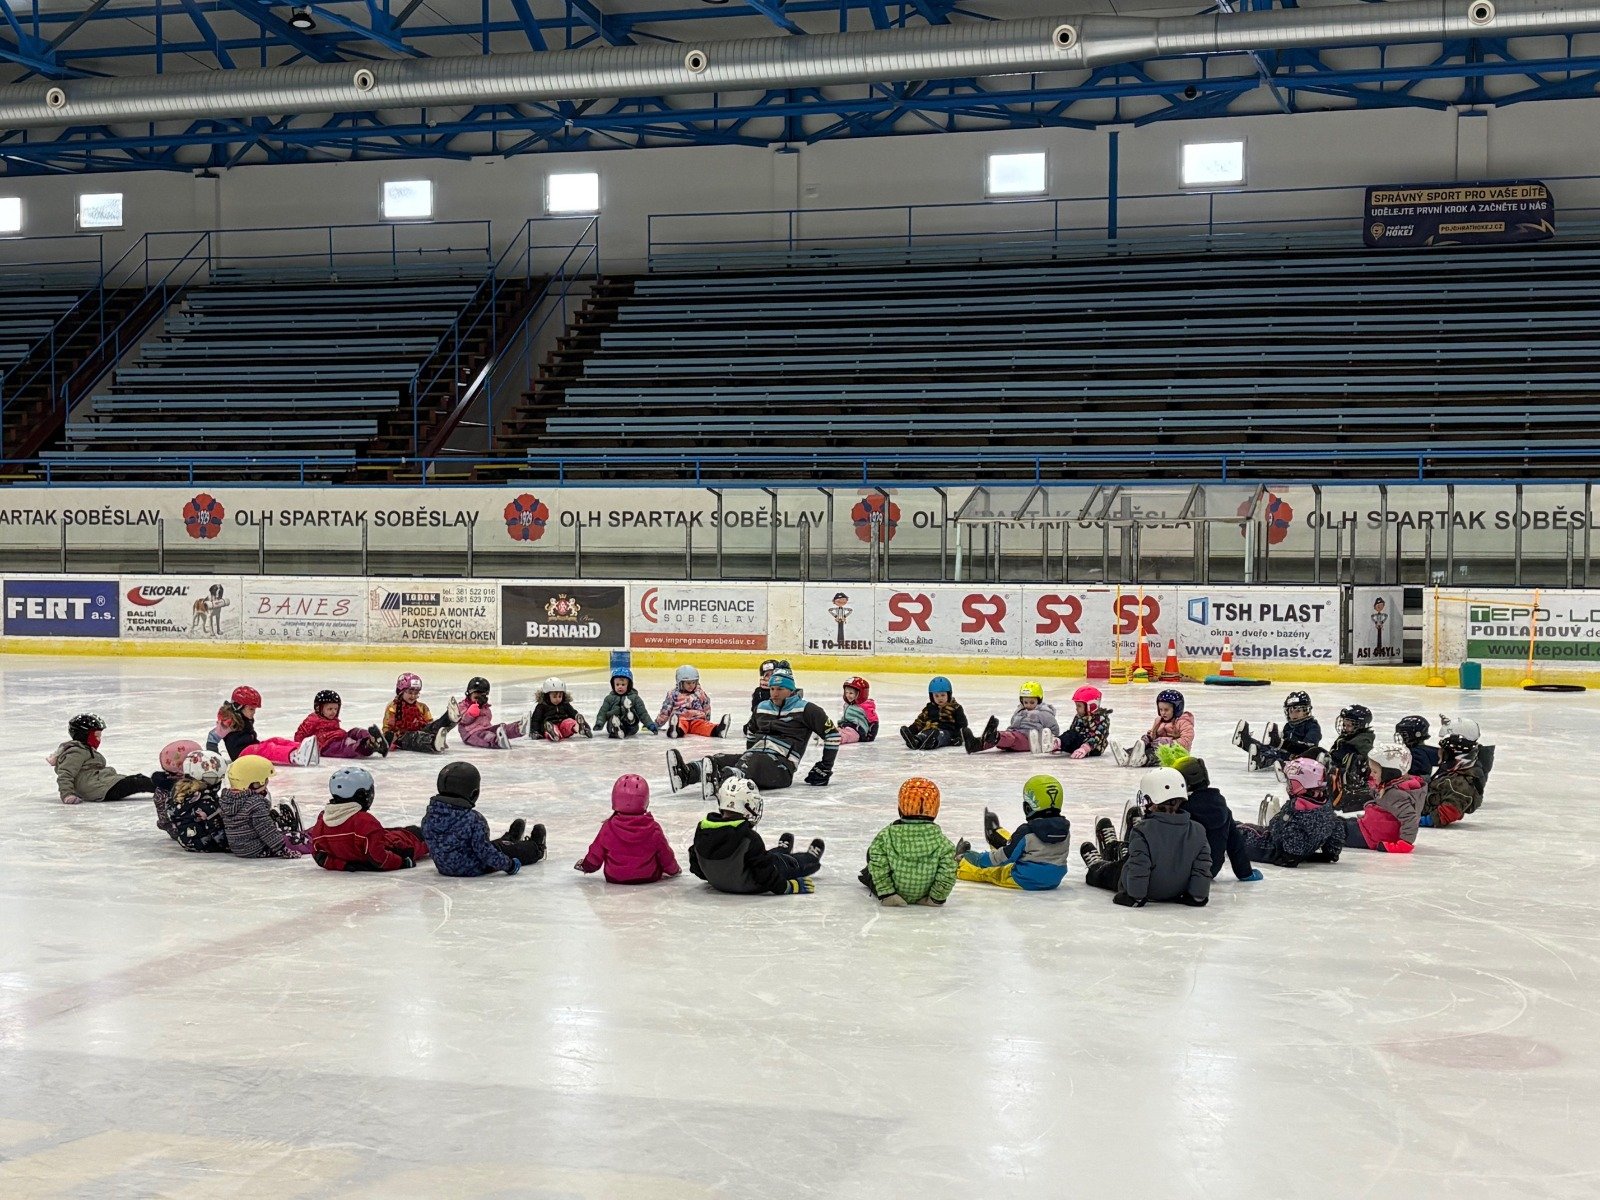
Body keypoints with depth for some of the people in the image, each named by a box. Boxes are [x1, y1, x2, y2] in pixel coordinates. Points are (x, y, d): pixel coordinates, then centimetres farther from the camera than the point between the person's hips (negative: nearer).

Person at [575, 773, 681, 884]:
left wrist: (586, 866, 22)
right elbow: (665, 854, -2)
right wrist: (674, 870, 20)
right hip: (648, 877, -1)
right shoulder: (653, 829, -15)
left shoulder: (608, 827, -14)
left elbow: (596, 854, -1)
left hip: (614, 877, 1)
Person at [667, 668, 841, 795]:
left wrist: (825, 768, -1)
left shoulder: (805, 709, 0)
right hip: (755, 757, 7)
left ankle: (719, 780, -69)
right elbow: (751, 732, 39)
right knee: (720, 760, -21)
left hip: (781, 765, -7)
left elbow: (832, 734, -1)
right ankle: (686, 773, -48)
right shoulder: (763, 707, 21)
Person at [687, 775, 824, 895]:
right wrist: (788, 887, -15)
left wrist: (711, 876, 22)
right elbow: (764, 870, -28)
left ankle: (781, 850, 64)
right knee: (792, 863, 20)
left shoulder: (702, 829, -13)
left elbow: (695, 864, 2)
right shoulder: (748, 838, -33)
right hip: (749, 887, -6)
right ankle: (811, 859, 52)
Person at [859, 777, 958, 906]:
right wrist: (937, 898, -5)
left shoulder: (886, 835, -20)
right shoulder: (941, 842, -20)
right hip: (923, 896, 1)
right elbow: (947, 874, -18)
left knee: (872, 851, 18)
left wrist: (886, 894, -10)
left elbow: (879, 866, -18)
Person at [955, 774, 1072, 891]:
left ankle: (959, 866, 40)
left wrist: (982, 859, 1)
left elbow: (1007, 855, -16)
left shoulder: (1026, 831, -24)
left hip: (1024, 881, -7)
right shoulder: (1065, 828, -6)